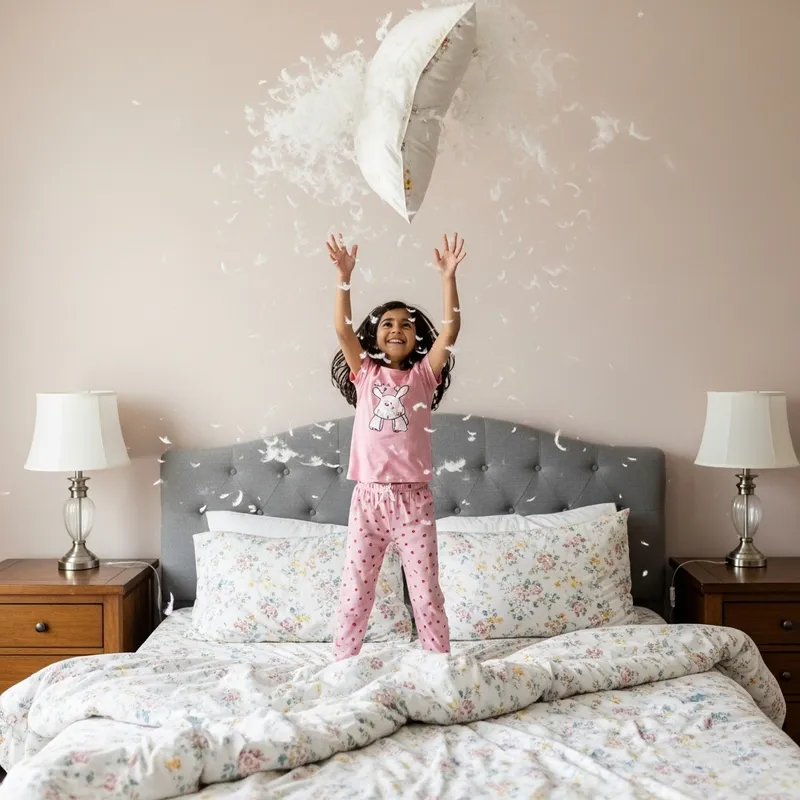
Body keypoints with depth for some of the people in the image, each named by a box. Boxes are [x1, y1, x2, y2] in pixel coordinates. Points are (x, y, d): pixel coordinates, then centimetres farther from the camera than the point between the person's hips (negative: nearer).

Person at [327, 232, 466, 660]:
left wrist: (448, 276, -17)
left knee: (426, 590, 7)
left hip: (413, 498, 0)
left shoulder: (424, 375, 4)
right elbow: (343, 328, -6)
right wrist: (344, 276, -16)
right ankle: (341, 664, 21)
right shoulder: (365, 373, 6)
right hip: (368, 497, 1)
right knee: (354, 591, 7)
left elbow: (451, 328, -8)